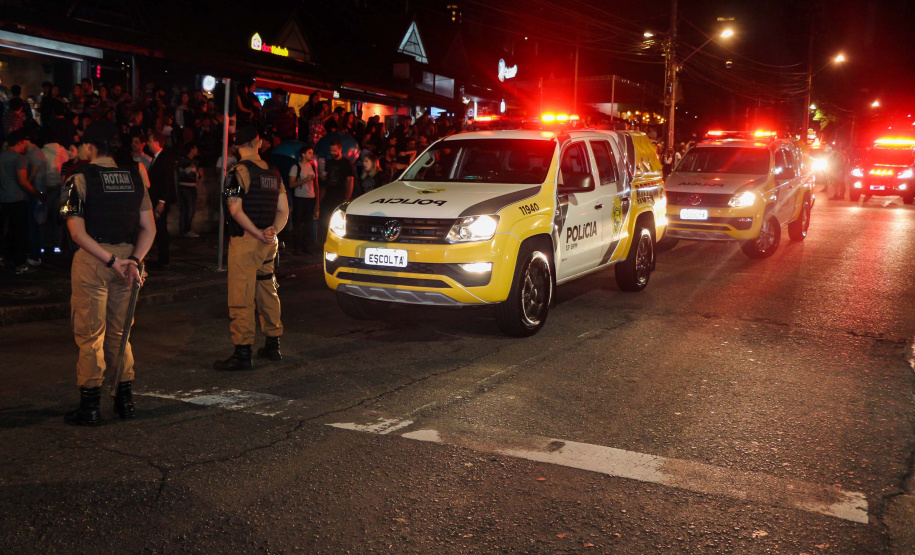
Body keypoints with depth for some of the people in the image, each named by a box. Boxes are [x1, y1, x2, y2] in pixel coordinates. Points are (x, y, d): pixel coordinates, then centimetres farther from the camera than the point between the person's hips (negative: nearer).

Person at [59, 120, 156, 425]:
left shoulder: (80, 179, -7)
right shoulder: (135, 176, 6)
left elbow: (78, 232, -14)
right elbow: (148, 228, 2)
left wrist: (111, 260, -14)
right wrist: (134, 260, -5)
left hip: (92, 259, -5)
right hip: (127, 255, 5)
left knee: (90, 334, 4)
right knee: (118, 332, 17)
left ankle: (90, 406, 9)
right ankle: (125, 398, 21)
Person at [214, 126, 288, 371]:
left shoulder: (239, 172, -10)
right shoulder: (273, 173, 11)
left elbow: (236, 210, -18)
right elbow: (283, 210, 11)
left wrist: (258, 234, -12)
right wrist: (273, 230, -3)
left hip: (245, 241, -7)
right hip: (268, 243, 7)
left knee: (242, 298, -5)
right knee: (267, 292, 17)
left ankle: (242, 353, -5)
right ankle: (273, 345, 25)